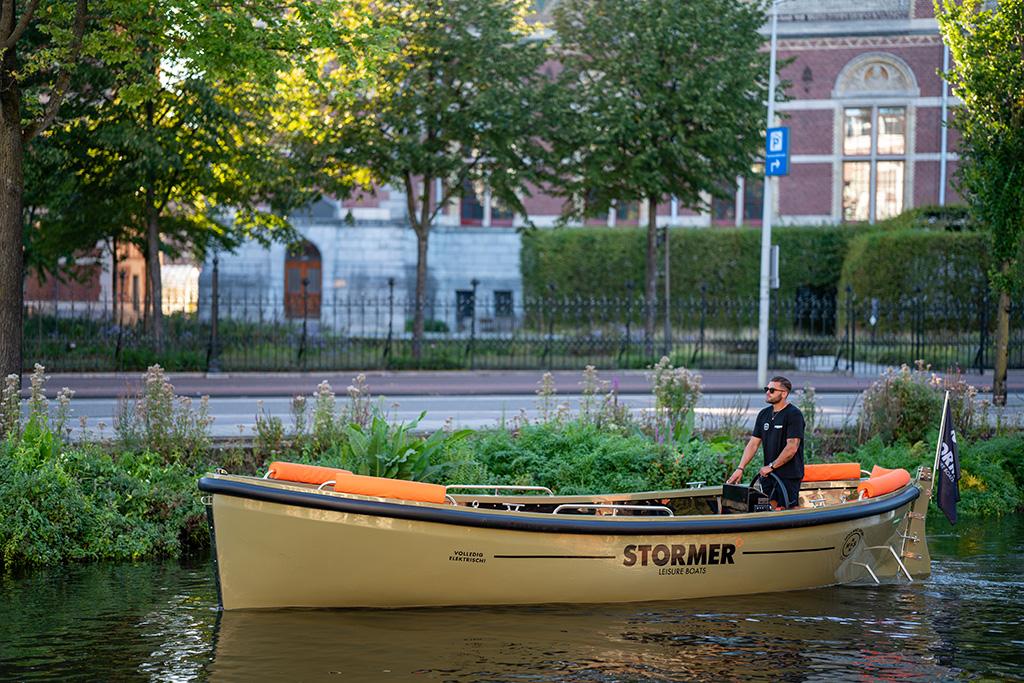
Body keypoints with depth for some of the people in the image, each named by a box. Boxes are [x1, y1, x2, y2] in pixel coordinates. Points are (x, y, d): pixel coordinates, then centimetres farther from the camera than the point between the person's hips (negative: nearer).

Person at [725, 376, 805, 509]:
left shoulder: (793, 414, -10)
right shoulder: (764, 414, 13)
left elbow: (792, 448, -17)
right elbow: (753, 444, 12)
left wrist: (771, 466, -12)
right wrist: (740, 468, 1)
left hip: (789, 475, -7)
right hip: (768, 474, 7)